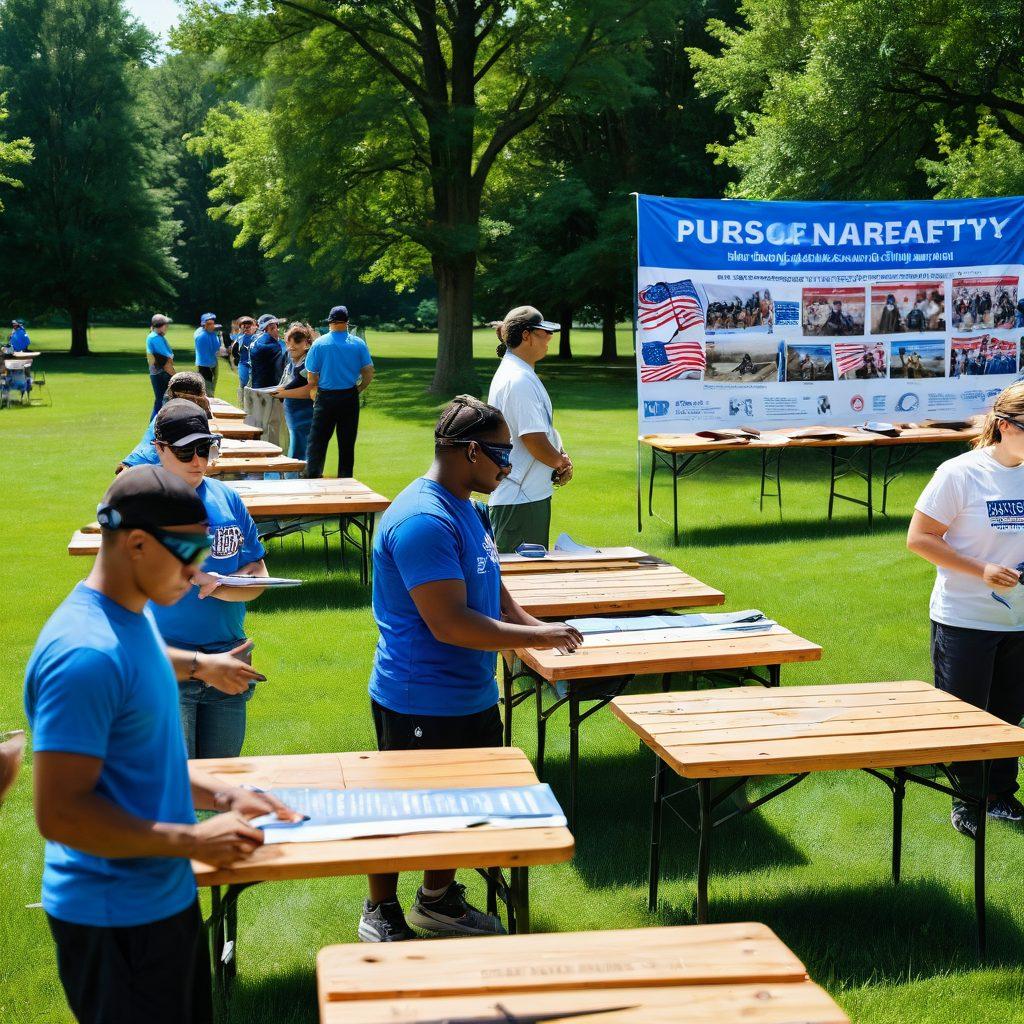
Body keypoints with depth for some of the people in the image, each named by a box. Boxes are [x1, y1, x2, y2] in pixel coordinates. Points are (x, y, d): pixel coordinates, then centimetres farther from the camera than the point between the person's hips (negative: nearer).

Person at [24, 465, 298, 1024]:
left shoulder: (136, 615, 5)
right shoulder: (85, 654, -26)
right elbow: (59, 813, -26)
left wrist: (220, 794, 6)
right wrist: (193, 841, -21)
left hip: (164, 894, 9)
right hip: (116, 919, -9)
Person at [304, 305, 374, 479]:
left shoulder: (319, 343, -5)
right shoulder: (358, 343, -2)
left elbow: (311, 376, -2)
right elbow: (369, 373, -2)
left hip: (325, 397, -1)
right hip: (350, 398, 1)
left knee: (317, 441, 4)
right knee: (347, 443, 8)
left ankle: (312, 478, -1)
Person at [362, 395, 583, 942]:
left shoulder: (467, 509, 8)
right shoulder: (423, 521, -26)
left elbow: (488, 588, 20)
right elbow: (450, 623, -29)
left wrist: (534, 625, 3)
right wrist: (535, 638, -22)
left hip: (470, 695, 10)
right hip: (419, 705, -10)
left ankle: (438, 898, 41)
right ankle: (381, 914, 28)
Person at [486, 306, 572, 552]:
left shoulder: (521, 373, 15)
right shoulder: (519, 380, -20)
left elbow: (545, 428, 20)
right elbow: (534, 440, -23)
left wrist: (561, 457, 3)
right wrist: (561, 463, -5)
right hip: (520, 499, -11)